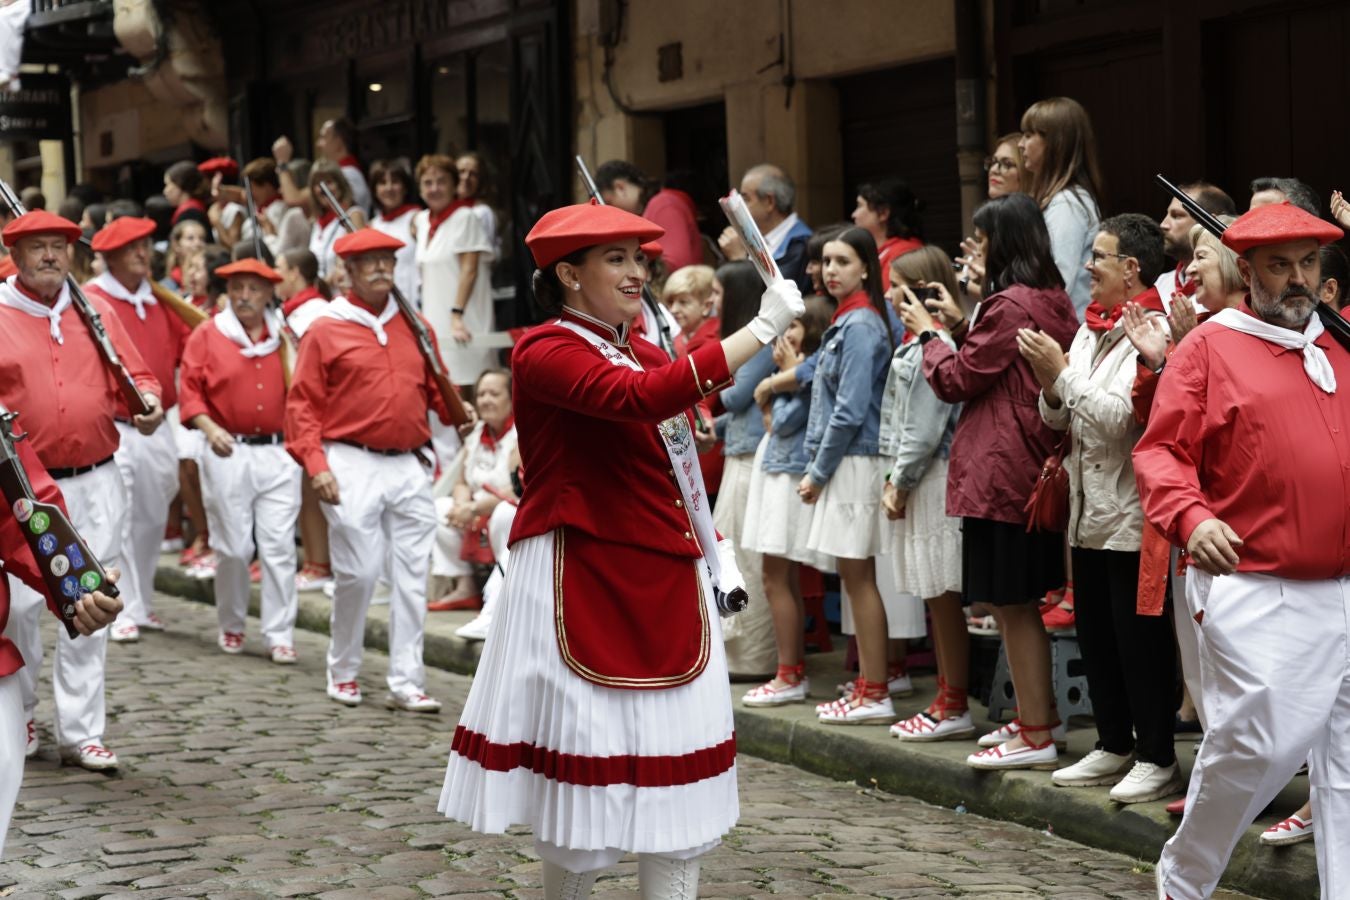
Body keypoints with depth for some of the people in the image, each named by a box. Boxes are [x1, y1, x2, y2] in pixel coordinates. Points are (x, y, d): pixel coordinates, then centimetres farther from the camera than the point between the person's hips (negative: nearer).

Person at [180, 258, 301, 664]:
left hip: (279, 452, 1)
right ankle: (231, 626, 23)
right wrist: (209, 427, -16)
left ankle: (280, 635, 0)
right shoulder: (207, 336, 3)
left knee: (280, 546, -4)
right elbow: (190, 391, -2)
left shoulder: (285, 337, 10)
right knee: (233, 547, 4)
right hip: (228, 453, -1)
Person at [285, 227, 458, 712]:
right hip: (354, 467, -4)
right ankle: (343, 671, 16)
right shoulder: (325, 331, 2)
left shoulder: (414, 327, 14)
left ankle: (407, 683, 6)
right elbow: (301, 404, -1)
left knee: (412, 577, 1)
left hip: (411, 467, 4)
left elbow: (436, 388, 21)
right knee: (358, 572, -5)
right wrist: (316, 465, -11)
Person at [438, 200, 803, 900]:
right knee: (583, 762, 0)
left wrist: (713, 551, 10)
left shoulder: (648, 357, 14)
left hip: (666, 589, 7)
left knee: (672, 771, 4)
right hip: (580, 584, -7)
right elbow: (639, 399, -30)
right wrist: (763, 328, -30)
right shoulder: (545, 353, -12)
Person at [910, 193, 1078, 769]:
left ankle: (1036, 737, 1)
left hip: (1002, 472, -9)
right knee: (1020, 603, 17)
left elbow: (956, 380, -8)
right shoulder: (1054, 300, 11)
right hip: (1039, 467, 9)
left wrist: (929, 334, 8)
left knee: (1011, 606, -3)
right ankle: (1039, 717, 25)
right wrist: (961, 327, 16)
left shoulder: (1008, 306, -15)